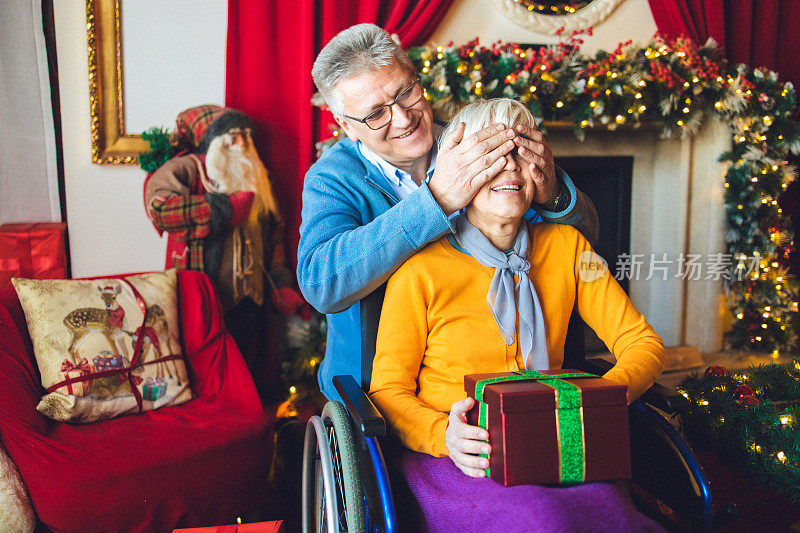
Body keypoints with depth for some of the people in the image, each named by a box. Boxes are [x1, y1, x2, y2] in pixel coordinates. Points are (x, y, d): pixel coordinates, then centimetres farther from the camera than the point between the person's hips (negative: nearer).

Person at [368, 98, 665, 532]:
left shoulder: (566, 246, 7)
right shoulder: (421, 269, -7)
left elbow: (642, 342, 9)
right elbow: (388, 389, -1)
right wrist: (442, 433, -22)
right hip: (452, 458, -4)